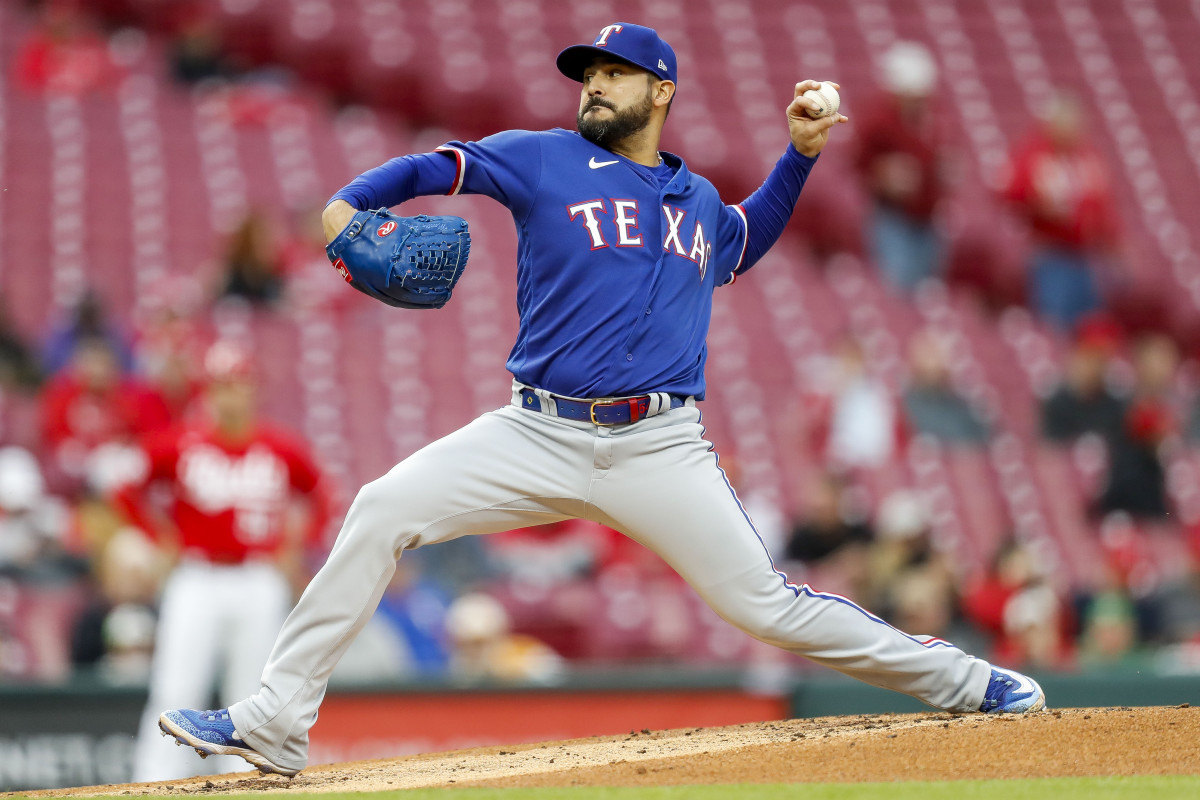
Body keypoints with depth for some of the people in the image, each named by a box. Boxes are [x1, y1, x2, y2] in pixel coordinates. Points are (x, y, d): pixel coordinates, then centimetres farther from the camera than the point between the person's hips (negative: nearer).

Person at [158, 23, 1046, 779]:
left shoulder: (700, 201, 17)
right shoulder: (544, 160, 7)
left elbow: (744, 241, 40)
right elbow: (426, 168, 5)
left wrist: (800, 152, 27)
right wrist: (348, 205, -15)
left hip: (662, 451, 1)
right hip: (540, 437, -1)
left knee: (763, 603, -5)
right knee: (382, 512, -17)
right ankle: (275, 723, -12)